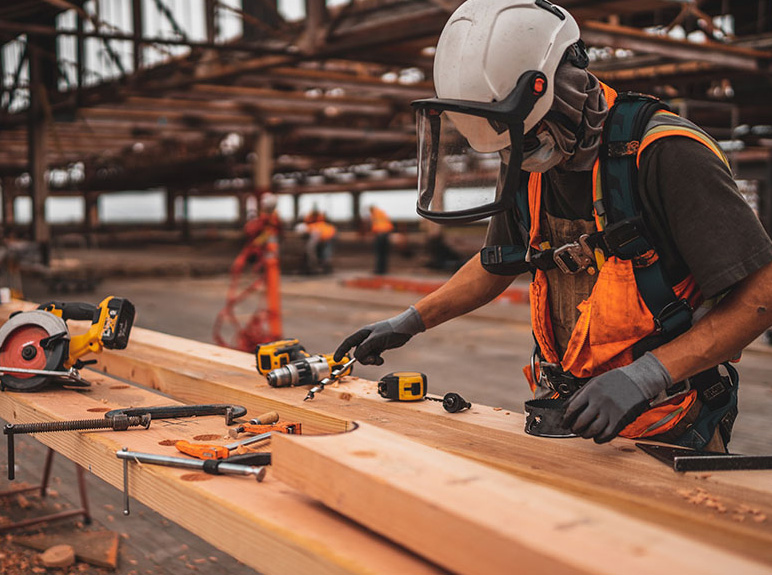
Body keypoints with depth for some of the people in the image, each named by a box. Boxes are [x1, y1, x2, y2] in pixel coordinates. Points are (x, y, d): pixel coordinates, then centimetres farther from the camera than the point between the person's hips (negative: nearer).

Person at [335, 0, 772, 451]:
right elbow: (497, 264, 21)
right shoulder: (527, 163, 3)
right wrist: (410, 322, 18)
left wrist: (645, 375, -26)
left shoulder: (664, 155, -19)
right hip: (573, 416, 6)